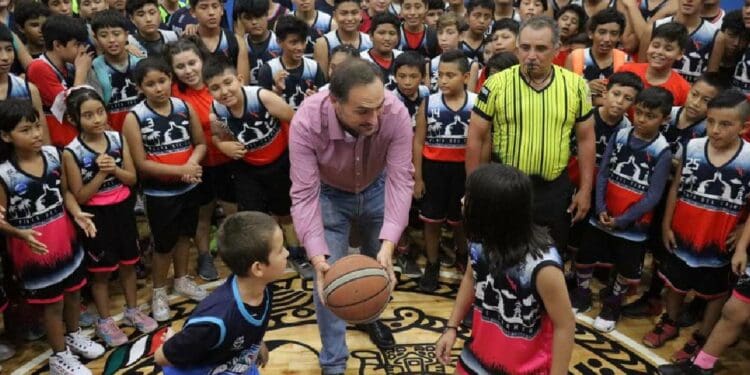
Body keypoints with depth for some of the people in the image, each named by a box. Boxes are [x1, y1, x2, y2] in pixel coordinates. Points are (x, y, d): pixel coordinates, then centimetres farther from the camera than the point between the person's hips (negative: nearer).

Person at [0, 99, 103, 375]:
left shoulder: (53, 155, -7)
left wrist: (77, 214, -10)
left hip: (65, 237, 5)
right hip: (35, 246, -5)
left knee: (74, 290, 21)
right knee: (53, 302, 10)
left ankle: (74, 335, 48)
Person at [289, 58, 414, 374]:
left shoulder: (396, 114, -35)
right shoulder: (306, 122, -38)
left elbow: (400, 180, -33)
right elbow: (304, 194, -36)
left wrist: (388, 243, -46)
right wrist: (317, 256, -47)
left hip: (376, 189, 2)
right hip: (329, 194, -2)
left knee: (380, 265, 18)